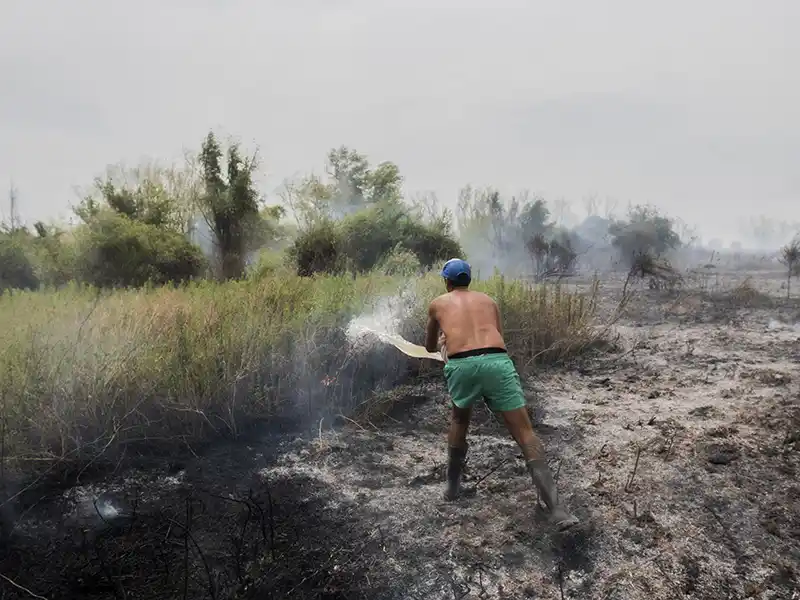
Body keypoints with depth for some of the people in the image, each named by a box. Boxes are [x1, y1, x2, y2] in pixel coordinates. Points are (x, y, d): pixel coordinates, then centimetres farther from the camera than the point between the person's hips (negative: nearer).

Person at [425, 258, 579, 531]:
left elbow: (430, 347, 40)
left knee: (459, 421, 30)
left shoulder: (438, 304, 26)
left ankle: (452, 486, 36)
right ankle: (556, 509, -9)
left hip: (461, 365, 0)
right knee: (525, 433, 0)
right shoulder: (489, 301, 29)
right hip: (496, 361, 0)